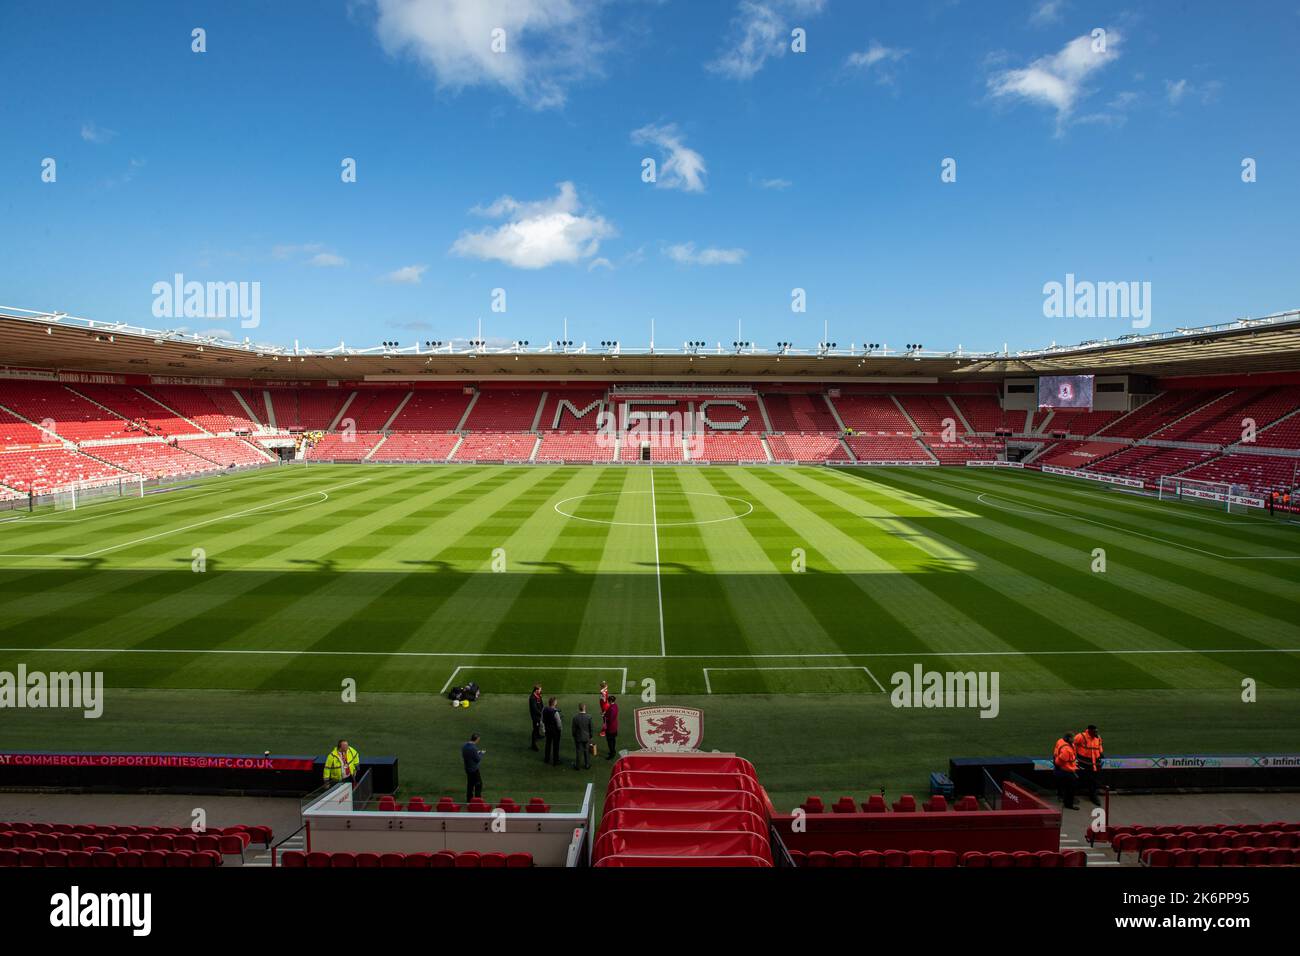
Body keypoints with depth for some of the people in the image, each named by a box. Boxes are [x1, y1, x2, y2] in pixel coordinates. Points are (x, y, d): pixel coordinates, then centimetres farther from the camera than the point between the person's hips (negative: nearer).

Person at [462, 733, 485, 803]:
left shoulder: (464, 746, 1)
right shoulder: (473, 748, -25)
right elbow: (478, 759, -19)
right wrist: (481, 753, -1)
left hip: (467, 768, 8)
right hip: (474, 769, -8)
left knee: (470, 784, 18)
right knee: (478, 784, 5)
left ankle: (469, 799, 25)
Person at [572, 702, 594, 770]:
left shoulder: (575, 717, -17)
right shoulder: (589, 717, -15)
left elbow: (574, 728, -9)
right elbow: (591, 728, -7)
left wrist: (574, 736, 7)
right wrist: (590, 736, 7)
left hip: (578, 737, -1)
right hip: (586, 737, 1)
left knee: (578, 752, 12)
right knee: (587, 751, 15)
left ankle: (577, 766, 22)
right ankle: (587, 765, 25)